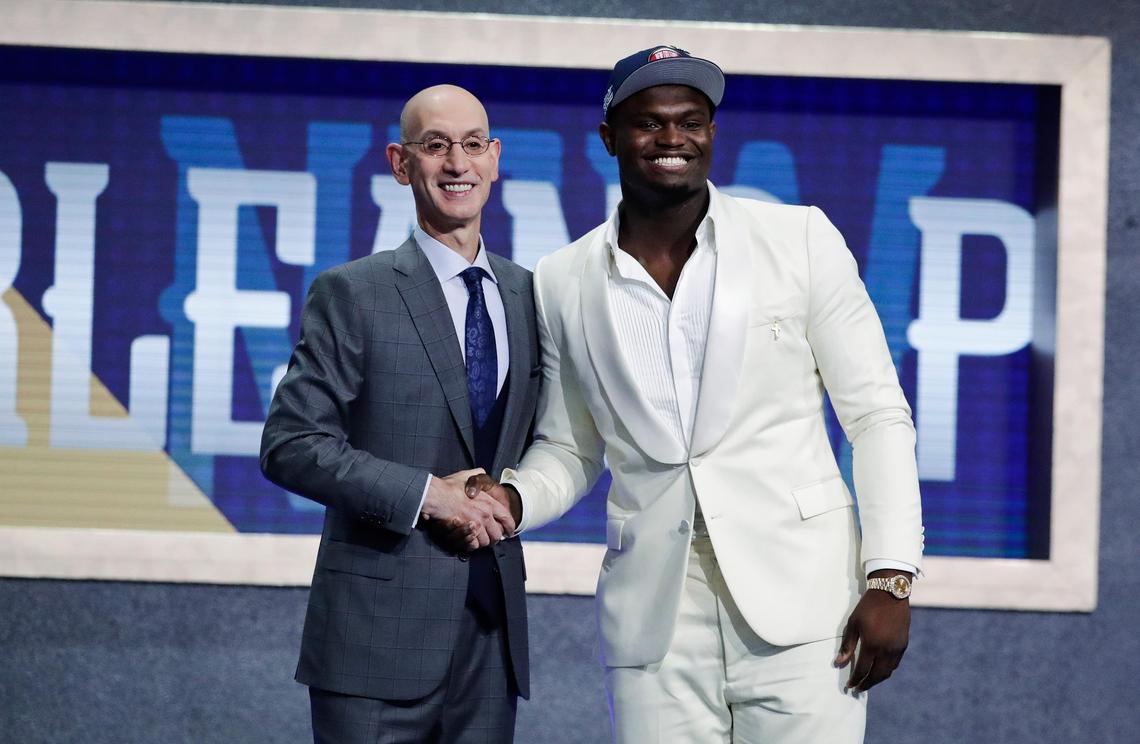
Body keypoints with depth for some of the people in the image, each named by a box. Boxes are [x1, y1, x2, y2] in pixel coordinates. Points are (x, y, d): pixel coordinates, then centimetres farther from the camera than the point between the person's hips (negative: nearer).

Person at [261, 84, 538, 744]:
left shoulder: (528, 295, 12)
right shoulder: (353, 293, -2)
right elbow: (290, 445, -8)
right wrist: (427, 495, -16)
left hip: (494, 628, 5)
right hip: (380, 629, -4)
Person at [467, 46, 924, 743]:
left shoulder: (800, 238, 1)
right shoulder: (564, 283, 8)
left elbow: (877, 416, 2)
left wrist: (891, 579, -6)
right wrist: (511, 498, -4)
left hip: (801, 600, -2)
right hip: (657, 623, 2)